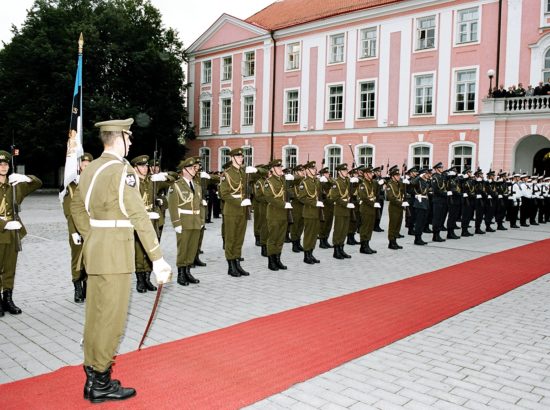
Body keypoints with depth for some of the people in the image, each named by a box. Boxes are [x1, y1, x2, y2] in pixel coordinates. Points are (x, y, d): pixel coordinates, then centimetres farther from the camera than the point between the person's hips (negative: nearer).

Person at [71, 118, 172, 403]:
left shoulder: (90, 169, 11)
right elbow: (139, 216, -21)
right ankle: (101, 383, 12)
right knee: (111, 317, 1)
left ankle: (92, 376, 29)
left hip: (95, 251, 9)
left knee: (96, 314, 16)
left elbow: (77, 206, 21)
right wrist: (157, 258, -20)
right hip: (116, 255, -9)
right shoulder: (122, 171, -16)